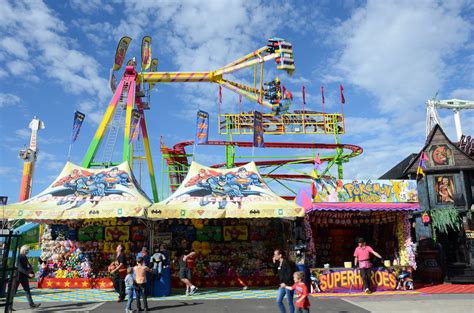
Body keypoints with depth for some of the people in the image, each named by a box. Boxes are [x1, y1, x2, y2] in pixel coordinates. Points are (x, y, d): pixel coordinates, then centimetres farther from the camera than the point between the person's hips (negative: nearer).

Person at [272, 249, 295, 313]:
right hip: (282, 285, 8)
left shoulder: (286, 262, -16)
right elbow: (275, 272, 10)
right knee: (278, 301, 9)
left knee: (290, 302, 3)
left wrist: (285, 283, -17)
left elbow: (290, 274, -20)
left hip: (288, 285, -8)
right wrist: (274, 263, 0)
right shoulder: (278, 263, 8)